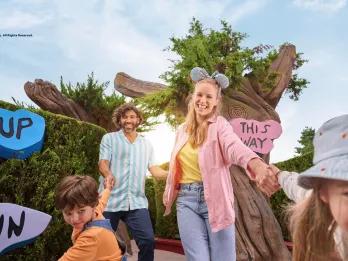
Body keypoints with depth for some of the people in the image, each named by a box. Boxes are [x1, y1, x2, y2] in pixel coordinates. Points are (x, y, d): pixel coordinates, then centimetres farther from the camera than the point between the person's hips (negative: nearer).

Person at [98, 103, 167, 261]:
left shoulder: (146, 144, 16)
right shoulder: (109, 138, 9)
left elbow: (154, 170, 7)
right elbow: (103, 163, -4)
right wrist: (108, 174, -28)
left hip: (137, 202, 2)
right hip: (110, 201, -1)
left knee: (148, 241, -9)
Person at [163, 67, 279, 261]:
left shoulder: (220, 125, -6)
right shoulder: (182, 130, 10)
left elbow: (235, 147, -29)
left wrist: (257, 165, -48)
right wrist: (169, 192, 24)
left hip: (214, 198, -3)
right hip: (187, 200, 4)